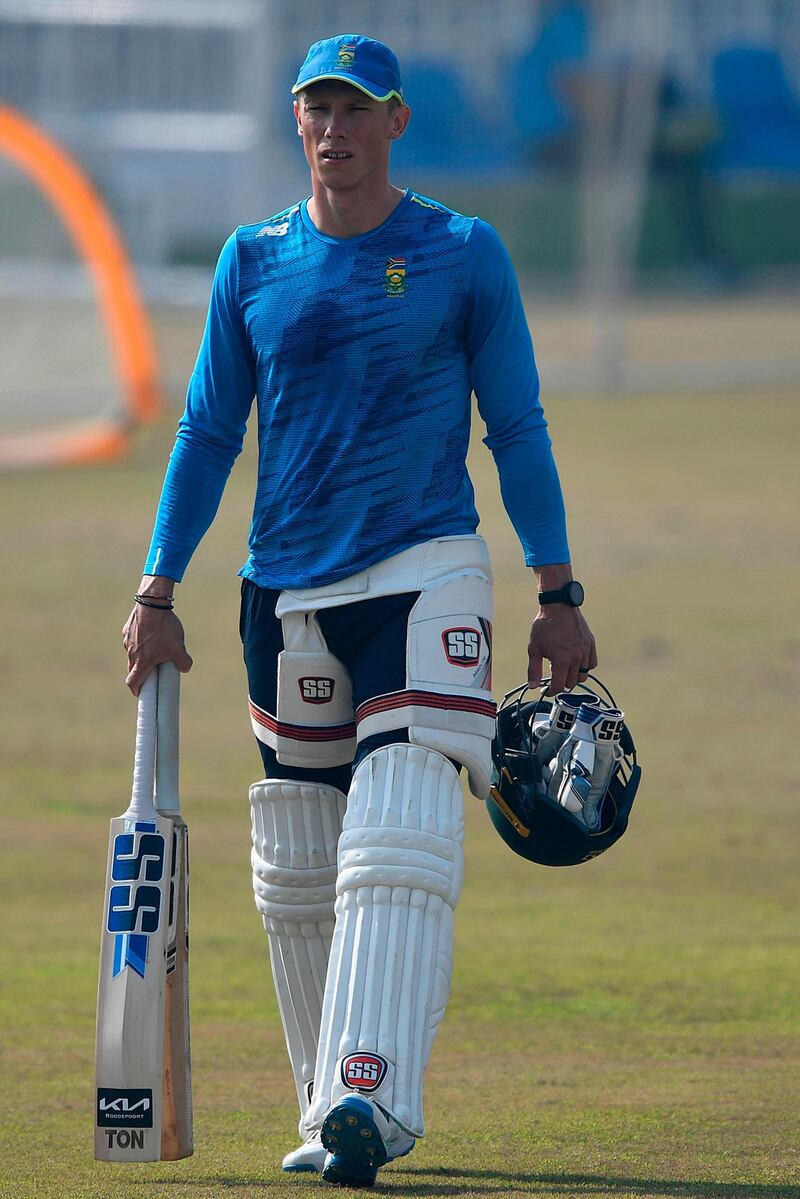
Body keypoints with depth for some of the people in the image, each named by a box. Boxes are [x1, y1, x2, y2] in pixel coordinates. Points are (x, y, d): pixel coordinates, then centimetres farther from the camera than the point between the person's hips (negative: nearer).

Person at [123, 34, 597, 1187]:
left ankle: (370, 1097, -25)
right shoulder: (251, 262, 9)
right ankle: (327, 1107, 16)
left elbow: (517, 431, 4)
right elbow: (207, 434, 11)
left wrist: (558, 593, -2)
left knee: (399, 841, -17)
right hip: (286, 592, 4)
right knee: (294, 866, 6)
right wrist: (157, 591, 3)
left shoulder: (464, 256, 2)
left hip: (426, 574, -4)